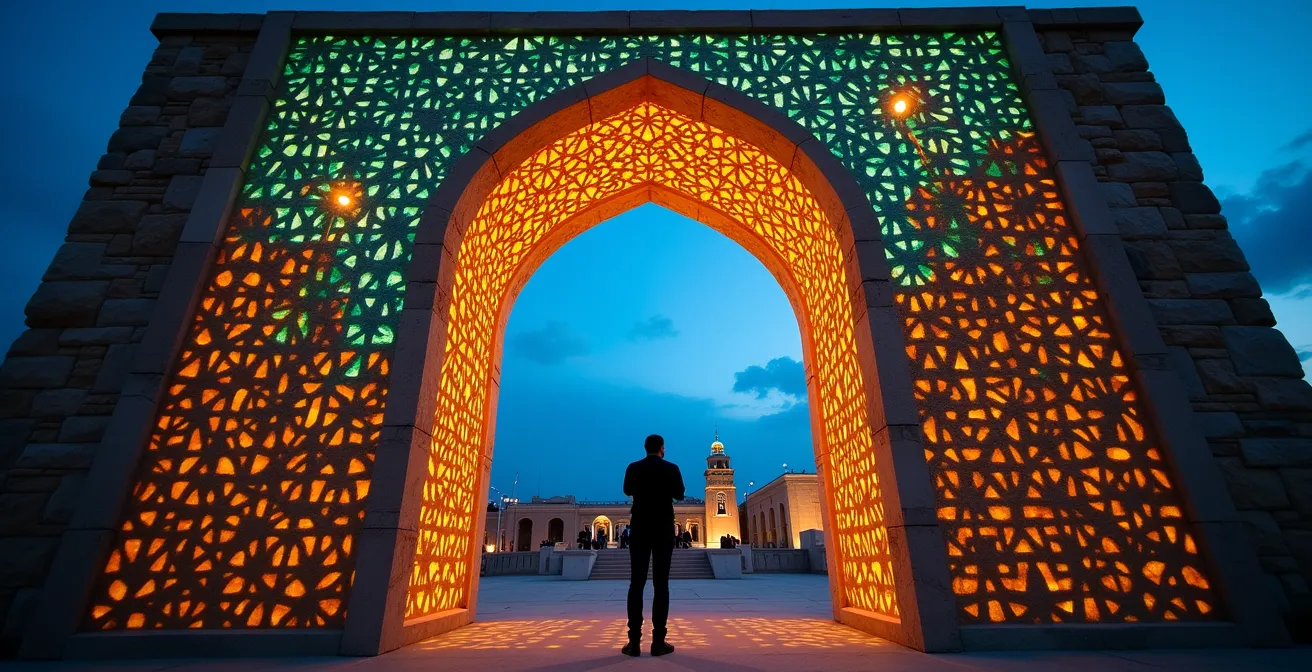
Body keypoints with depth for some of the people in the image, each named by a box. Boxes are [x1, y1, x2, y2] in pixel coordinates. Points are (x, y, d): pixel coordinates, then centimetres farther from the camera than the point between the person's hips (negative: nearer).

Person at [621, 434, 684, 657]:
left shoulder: (633, 468, -1)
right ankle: (658, 641, 0)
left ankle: (634, 641, 0)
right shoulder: (671, 468, -5)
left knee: (636, 582, 3)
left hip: (639, 529, 1)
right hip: (664, 530, -1)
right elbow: (679, 494, 4)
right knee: (661, 583, 1)